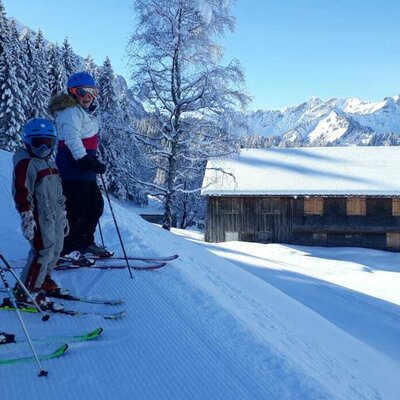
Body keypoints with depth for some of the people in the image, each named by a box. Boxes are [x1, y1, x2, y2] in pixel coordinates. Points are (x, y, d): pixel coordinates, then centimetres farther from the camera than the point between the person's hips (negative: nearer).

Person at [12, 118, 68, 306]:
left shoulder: (50, 162, 18)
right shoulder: (25, 163, -11)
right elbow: (21, 193, -18)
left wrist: (63, 216, 25)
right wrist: (27, 218, -24)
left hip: (55, 215, 9)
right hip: (40, 217, -9)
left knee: (56, 247, 15)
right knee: (43, 252, -10)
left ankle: (43, 279, 34)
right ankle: (26, 291, 0)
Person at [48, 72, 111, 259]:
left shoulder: (85, 112, 21)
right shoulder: (72, 111, -12)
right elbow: (72, 139, -23)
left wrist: (94, 161, 22)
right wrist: (88, 161, -27)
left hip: (83, 168, 11)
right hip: (73, 168, -11)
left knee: (95, 204, 16)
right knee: (75, 210, -9)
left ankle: (85, 243, 30)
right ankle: (60, 251, -2)